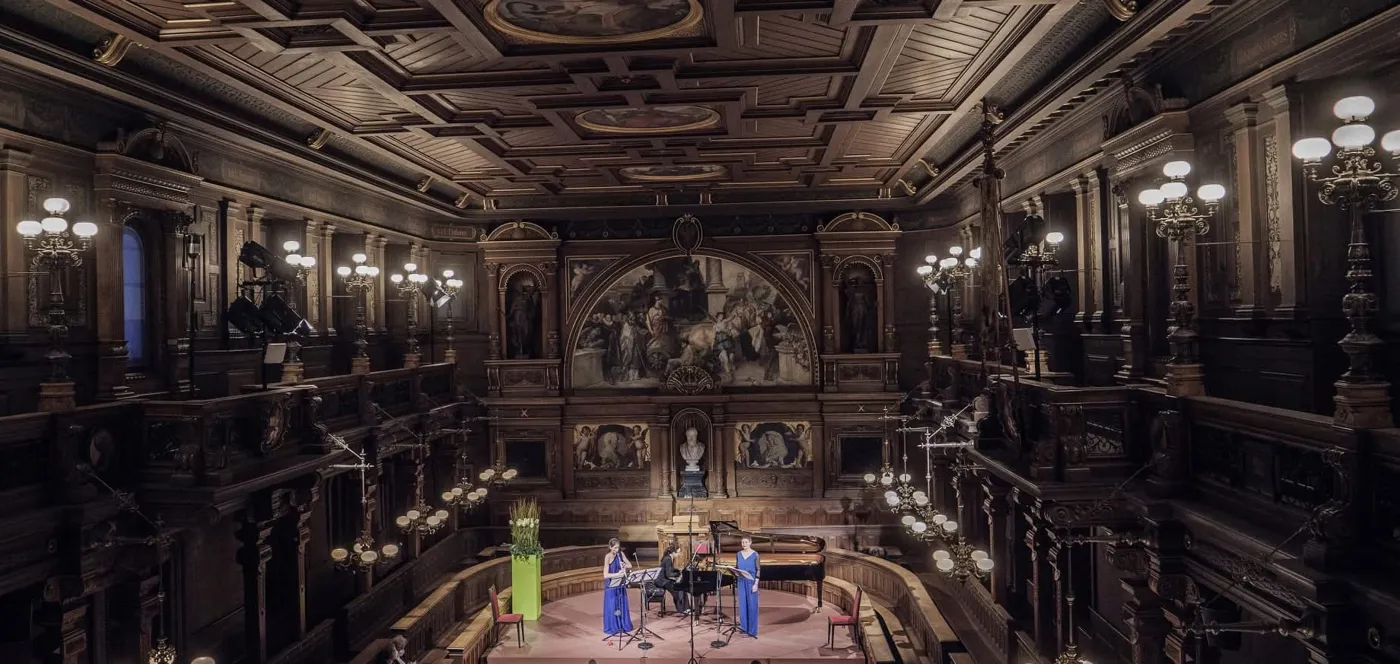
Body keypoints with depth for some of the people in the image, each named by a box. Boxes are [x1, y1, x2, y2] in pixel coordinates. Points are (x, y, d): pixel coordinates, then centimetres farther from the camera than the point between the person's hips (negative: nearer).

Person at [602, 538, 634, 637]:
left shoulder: (621, 554, 1)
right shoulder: (608, 557, -17)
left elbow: (630, 565, 7)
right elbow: (605, 575, -22)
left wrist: (624, 565, -15)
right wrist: (617, 574, -33)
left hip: (621, 583, 5)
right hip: (611, 585, -5)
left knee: (622, 605, 12)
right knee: (612, 606, 1)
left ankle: (623, 626, 23)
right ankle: (611, 628, 12)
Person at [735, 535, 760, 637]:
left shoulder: (755, 554, -6)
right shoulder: (739, 554, 7)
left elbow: (758, 570, -7)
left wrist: (756, 584, -13)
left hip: (751, 582, -4)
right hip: (741, 582, 4)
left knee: (752, 605, -1)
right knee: (743, 605, 7)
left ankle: (752, 630, 5)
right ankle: (744, 627, 17)